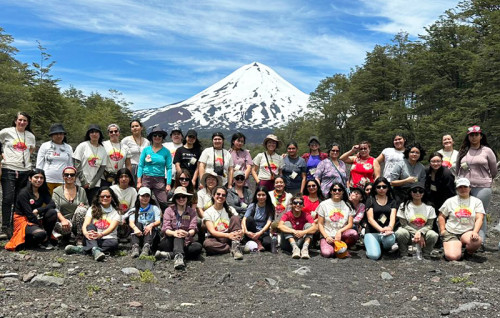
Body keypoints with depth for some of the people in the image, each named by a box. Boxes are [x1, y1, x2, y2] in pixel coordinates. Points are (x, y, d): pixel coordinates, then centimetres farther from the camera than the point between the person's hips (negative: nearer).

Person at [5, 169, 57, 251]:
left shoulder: (43, 192, 5)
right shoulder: (23, 193, -14)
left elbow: (52, 205, -10)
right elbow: (29, 214, -18)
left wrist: (37, 210, -24)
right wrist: (42, 228, -19)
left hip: (37, 219, 7)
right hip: (23, 220, -7)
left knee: (52, 212, -22)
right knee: (40, 234, -35)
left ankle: (46, 241, -10)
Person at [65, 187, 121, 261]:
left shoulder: (116, 212, 5)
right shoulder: (92, 209, 10)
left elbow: (112, 227, -13)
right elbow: (85, 224, -7)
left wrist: (101, 234, -35)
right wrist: (85, 233, -32)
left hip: (107, 240, -1)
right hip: (92, 239, 1)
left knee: (114, 243, -34)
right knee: (90, 226, -26)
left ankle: (81, 249, -38)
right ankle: (95, 250, -53)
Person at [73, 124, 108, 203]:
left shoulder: (103, 150, 9)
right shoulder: (83, 146, 1)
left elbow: (102, 169, 6)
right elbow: (77, 165, -4)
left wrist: (92, 183, -3)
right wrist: (83, 181, -9)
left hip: (95, 185, 3)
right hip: (81, 184, -2)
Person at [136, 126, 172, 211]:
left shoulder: (166, 152, 4)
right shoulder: (146, 150, 7)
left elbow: (169, 168, 2)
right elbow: (140, 165, 6)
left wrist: (168, 184, -5)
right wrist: (139, 181, -2)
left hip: (160, 180, -1)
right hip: (146, 179, 1)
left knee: (163, 203, -7)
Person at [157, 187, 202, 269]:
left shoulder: (192, 211, 9)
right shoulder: (169, 210, 5)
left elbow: (193, 228, -6)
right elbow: (165, 229, -8)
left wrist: (188, 233, -32)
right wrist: (174, 233, -33)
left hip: (186, 242, 2)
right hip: (170, 240, -1)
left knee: (198, 247, -29)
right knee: (178, 236, -33)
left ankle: (169, 254, -35)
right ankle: (179, 256, -54)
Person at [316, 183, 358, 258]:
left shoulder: (347, 205, 9)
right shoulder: (323, 205, 5)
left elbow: (350, 224, 4)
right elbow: (320, 224, 3)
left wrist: (340, 231, -14)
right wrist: (326, 236, -11)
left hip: (341, 235, 2)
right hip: (328, 236, -2)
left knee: (354, 233, -33)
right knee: (326, 253, -33)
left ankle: (343, 249, -3)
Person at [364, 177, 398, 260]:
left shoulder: (392, 201, 13)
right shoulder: (370, 200, 6)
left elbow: (392, 217, -3)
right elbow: (370, 219, -5)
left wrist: (390, 228, -27)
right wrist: (381, 229, -24)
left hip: (386, 231, 2)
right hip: (372, 232, -1)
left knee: (390, 240, -36)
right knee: (374, 255, -26)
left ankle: (385, 248, 2)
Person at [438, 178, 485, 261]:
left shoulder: (476, 201, 8)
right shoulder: (450, 201, 9)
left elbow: (479, 218, -3)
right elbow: (441, 216, 14)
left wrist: (475, 232, -19)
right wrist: (442, 230, 0)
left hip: (468, 232, 0)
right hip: (451, 233, 0)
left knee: (477, 241, -37)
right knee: (453, 257, -25)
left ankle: (469, 252, 0)